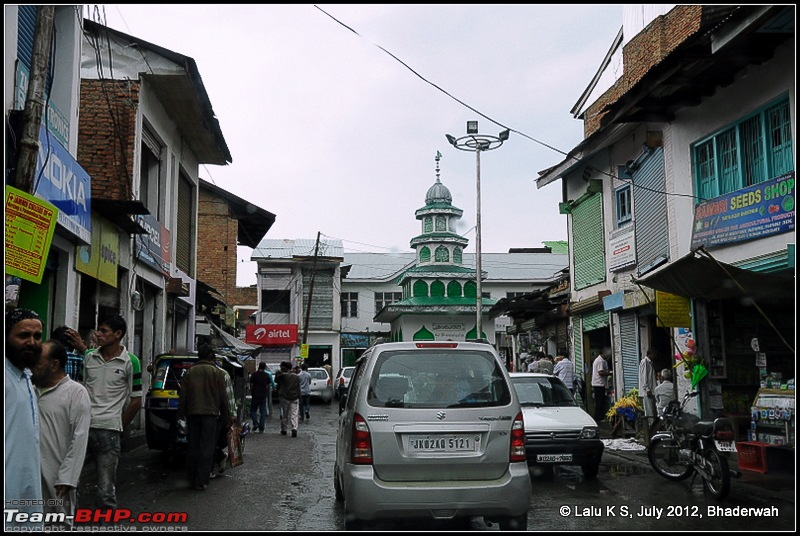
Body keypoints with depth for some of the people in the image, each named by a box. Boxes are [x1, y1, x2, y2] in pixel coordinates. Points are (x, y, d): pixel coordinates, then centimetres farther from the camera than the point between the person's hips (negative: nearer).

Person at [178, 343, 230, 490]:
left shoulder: (189, 372, 8)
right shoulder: (217, 372, -1)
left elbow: (182, 395, 7)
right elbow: (223, 396, -1)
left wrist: (181, 413, 13)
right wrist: (225, 413, 9)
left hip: (193, 413, 3)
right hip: (210, 413, -3)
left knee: (192, 447, 10)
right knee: (206, 448, -2)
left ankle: (192, 479, 14)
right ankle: (201, 481, -5)